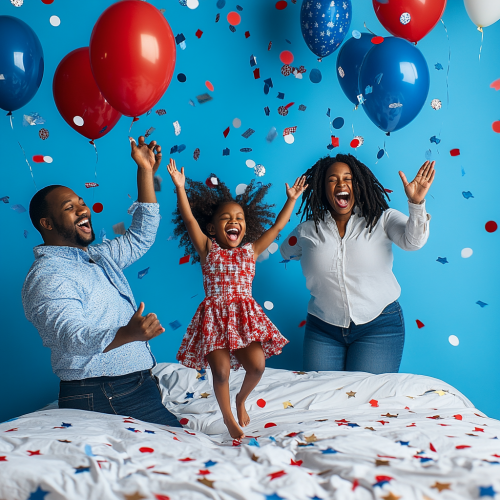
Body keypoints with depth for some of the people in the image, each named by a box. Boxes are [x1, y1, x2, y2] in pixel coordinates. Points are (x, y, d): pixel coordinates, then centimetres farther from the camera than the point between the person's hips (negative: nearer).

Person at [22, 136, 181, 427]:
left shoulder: (98, 257, 17)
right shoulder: (47, 277, -14)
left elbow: (141, 238, 23)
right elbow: (72, 338, -27)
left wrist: (146, 172, 18)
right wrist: (126, 334, -45)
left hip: (137, 385, 10)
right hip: (99, 400, -10)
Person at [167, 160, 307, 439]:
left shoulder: (251, 251, 11)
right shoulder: (207, 249, 4)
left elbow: (277, 226, 12)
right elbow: (189, 219, -5)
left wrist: (292, 199, 13)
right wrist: (180, 188, -13)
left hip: (245, 316, 2)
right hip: (214, 316, -2)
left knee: (257, 365, -12)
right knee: (221, 371, -7)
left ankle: (241, 400, 22)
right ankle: (228, 418, 20)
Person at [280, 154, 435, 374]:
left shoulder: (382, 219, -1)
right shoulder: (308, 230, 4)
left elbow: (412, 240, -19)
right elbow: (286, 252, 23)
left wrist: (416, 204, -34)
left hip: (379, 325, -2)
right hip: (323, 329, 2)